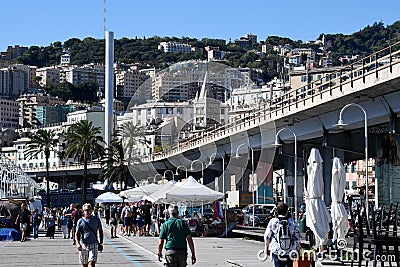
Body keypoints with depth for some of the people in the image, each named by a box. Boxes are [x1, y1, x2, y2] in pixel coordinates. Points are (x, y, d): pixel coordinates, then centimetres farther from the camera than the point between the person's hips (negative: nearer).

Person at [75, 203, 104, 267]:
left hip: (93, 244, 0)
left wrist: (101, 243, 7)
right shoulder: (80, 221, 0)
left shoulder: (96, 219, 4)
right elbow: (77, 234, 0)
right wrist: (77, 243, -17)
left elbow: (100, 231, 12)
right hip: (83, 245, 1)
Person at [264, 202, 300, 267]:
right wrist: (298, 249, 17)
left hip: (277, 252, -2)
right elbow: (297, 237, 5)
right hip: (290, 253, 2)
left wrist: (266, 248, 13)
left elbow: (267, 236, 1)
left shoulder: (273, 222, -4)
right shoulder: (293, 222, 0)